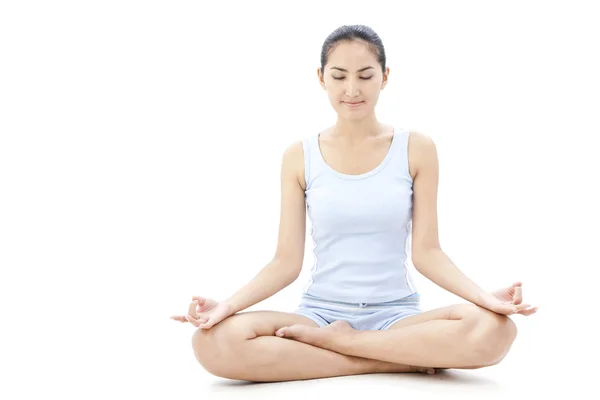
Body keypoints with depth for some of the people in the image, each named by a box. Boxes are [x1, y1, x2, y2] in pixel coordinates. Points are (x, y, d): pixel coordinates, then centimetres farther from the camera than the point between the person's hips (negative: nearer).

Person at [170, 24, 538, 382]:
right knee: (215, 342, -30)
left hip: (396, 313, -1)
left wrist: (483, 296, -20)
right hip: (321, 311, 1)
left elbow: (426, 251, -1)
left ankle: (330, 341, -16)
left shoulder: (416, 149, 1)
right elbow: (287, 261, 0)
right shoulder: (300, 157, 3)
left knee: (493, 331, -33)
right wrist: (228, 305, -17)